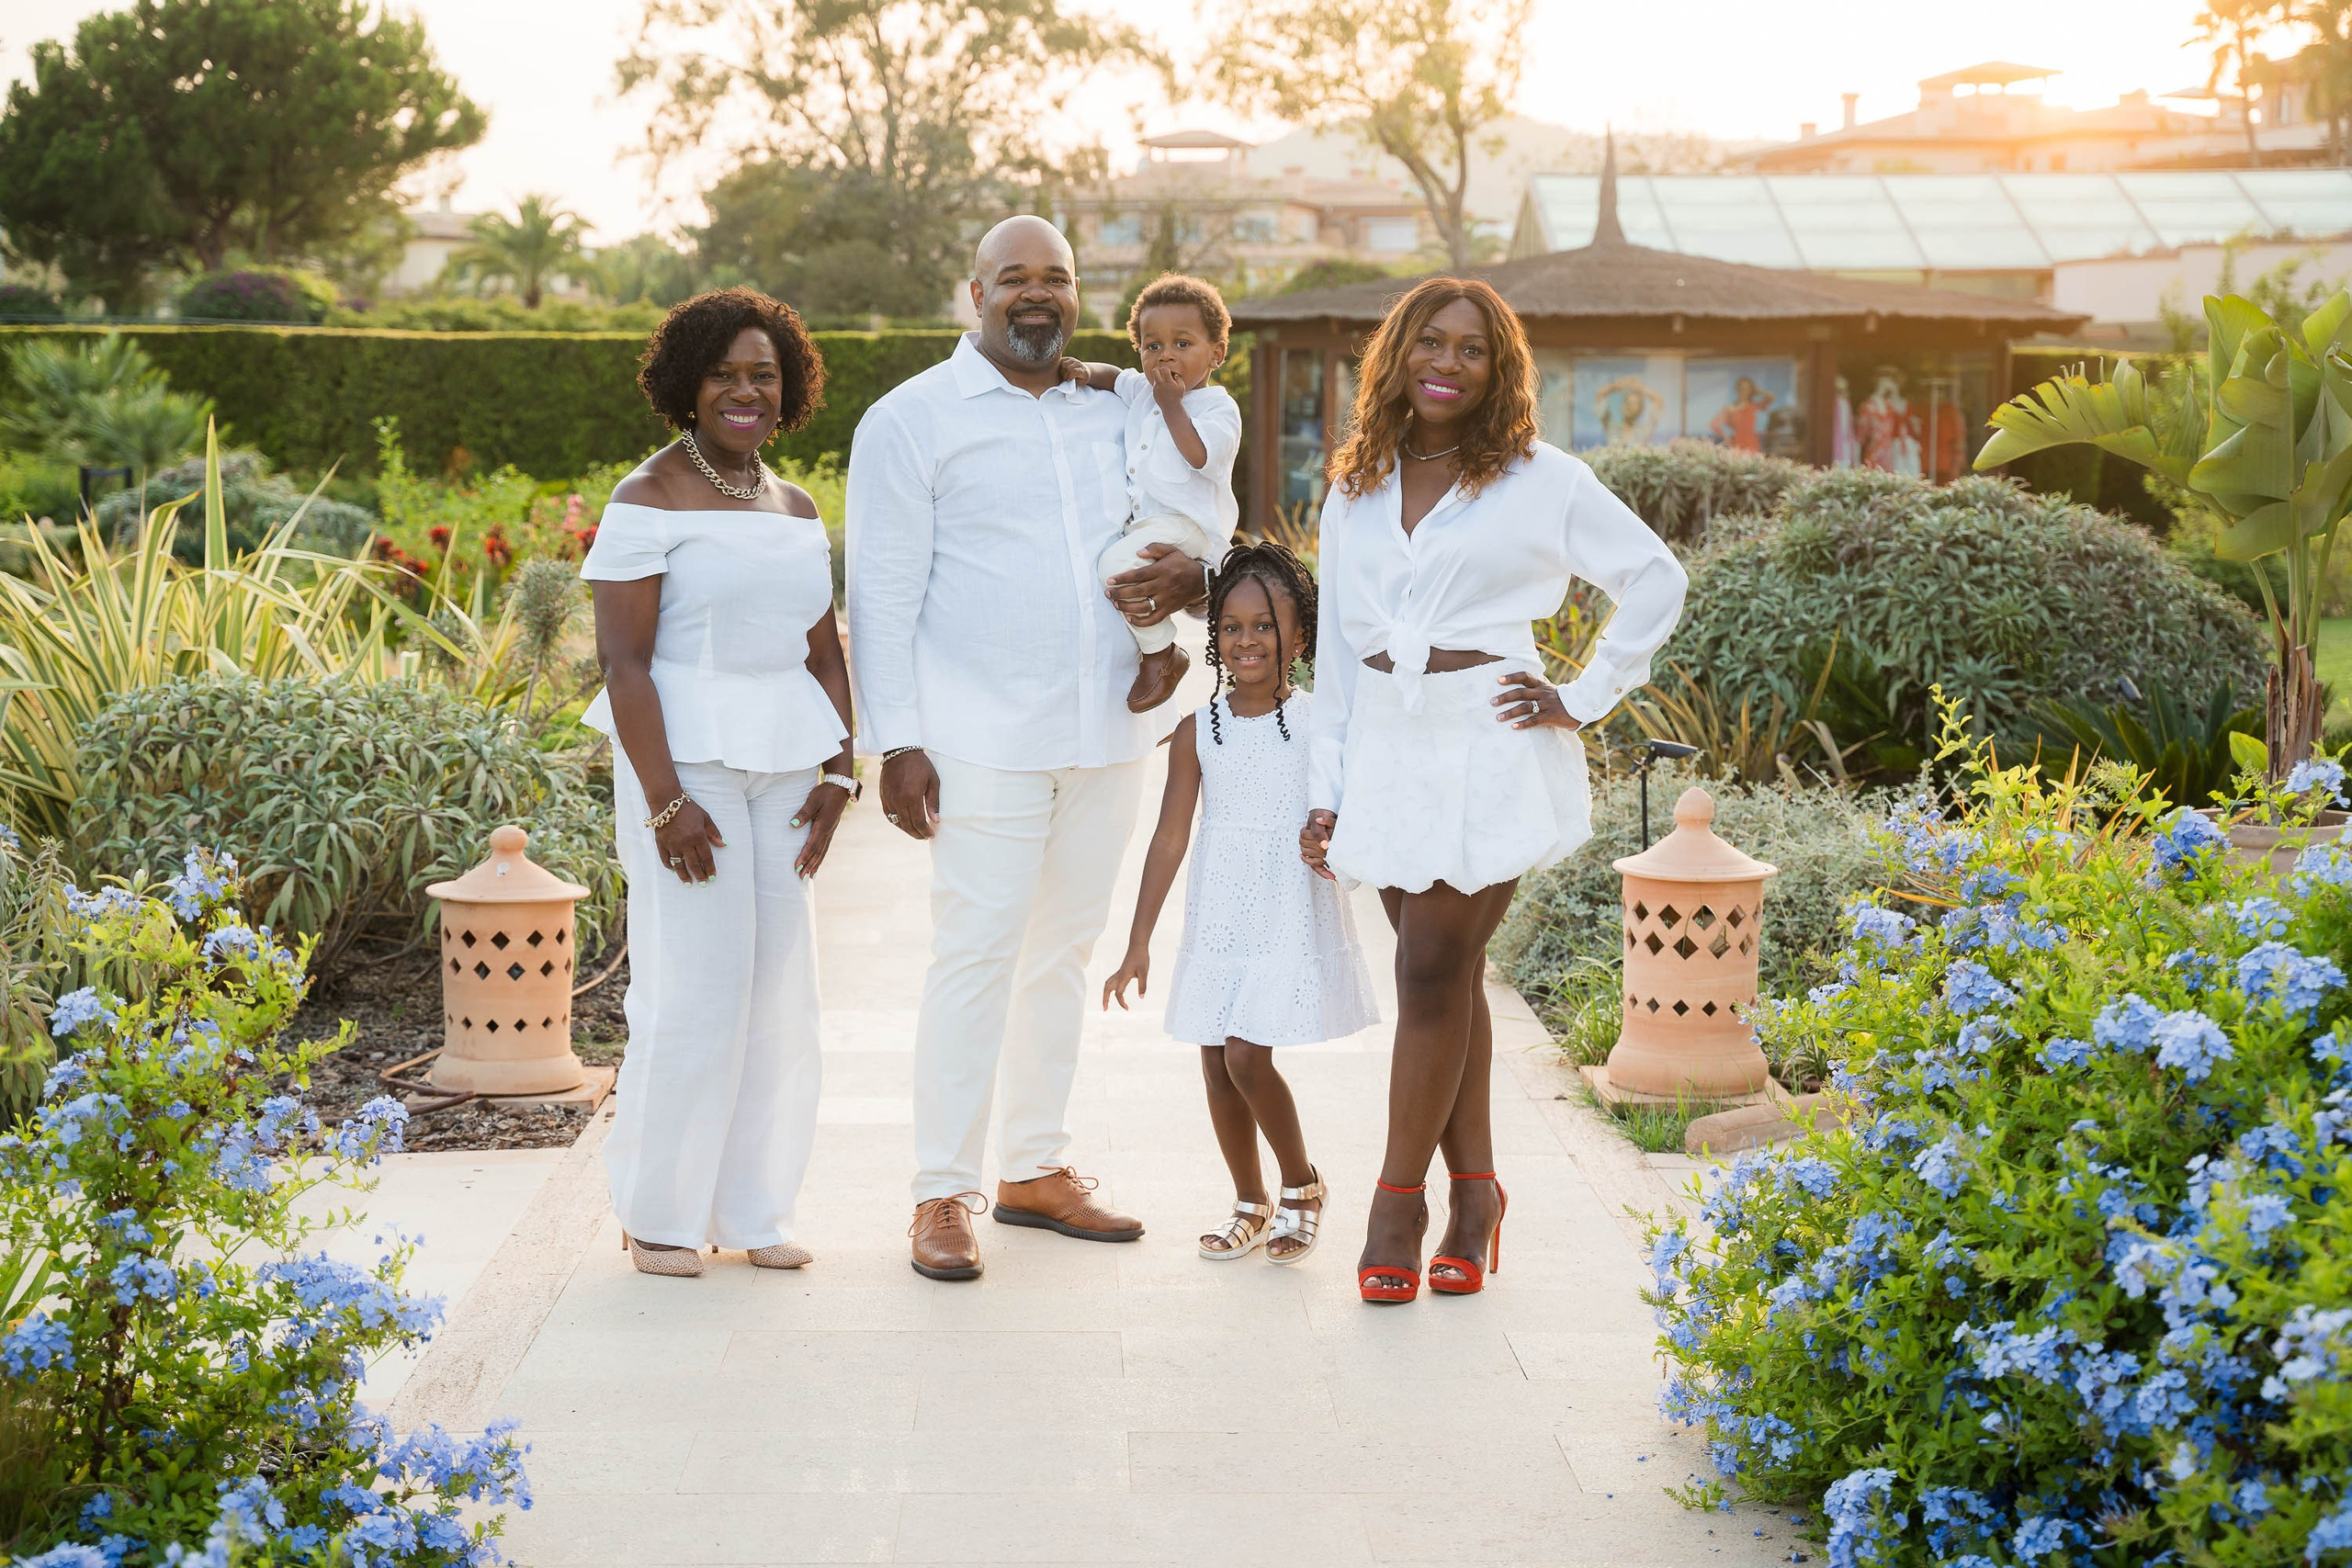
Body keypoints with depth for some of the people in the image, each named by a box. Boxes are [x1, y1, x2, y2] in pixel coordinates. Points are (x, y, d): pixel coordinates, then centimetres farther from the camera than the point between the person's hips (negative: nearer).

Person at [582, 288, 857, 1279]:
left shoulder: (797, 509, 15)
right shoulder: (650, 499, -5)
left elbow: (824, 652, 17)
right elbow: (623, 659, -11)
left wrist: (838, 772, 4)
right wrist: (663, 800, -17)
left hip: (782, 766, 6)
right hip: (684, 758, -6)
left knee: (779, 986, 6)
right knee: (694, 990, -5)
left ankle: (753, 1208, 17)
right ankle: (658, 1213, 10)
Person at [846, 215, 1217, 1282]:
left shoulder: (1117, 414, 14)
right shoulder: (912, 420, -1)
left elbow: (1186, 526, 24)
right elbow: (883, 595, -4)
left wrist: (1190, 577, -2)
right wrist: (897, 742, -12)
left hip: (1107, 732, 5)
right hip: (984, 740, -5)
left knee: (1064, 951, 12)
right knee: (976, 955, -6)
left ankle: (1037, 1168, 23)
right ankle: (943, 1194, 3)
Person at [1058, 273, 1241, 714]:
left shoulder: (1220, 408, -6)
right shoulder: (1143, 391, 16)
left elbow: (1199, 455, -22)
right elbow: (1115, 377, 34)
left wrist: (1171, 405, -15)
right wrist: (1088, 372, 11)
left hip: (1188, 524, -9)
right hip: (1141, 522, 9)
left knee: (1116, 563, -30)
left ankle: (1160, 653, -15)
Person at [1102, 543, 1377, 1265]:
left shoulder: (1320, 723, -4)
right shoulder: (1198, 732, 2)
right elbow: (1170, 837, 3)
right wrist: (1138, 944, 3)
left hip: (1291, 922, -3)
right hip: (1216, 925, 3)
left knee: (1248, 1056, -12)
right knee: (1217, 1063, 6)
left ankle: (1302, 1181, 12)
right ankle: (1251, 1204, 25)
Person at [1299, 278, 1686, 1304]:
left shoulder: (1539, 480, 0)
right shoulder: (1354, 491, 13)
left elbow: (1656, 581, 6)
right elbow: (1336, 651, 14)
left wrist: (1584, 701, 0)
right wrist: (1325, 792, 10)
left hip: (1488, 752, -4)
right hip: (1389, 756, 4)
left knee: (1433, 971, -8)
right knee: (1446, 979, 7)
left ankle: (1397, 1204, 2)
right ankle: (1474, 1196, 15)